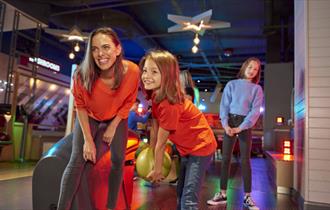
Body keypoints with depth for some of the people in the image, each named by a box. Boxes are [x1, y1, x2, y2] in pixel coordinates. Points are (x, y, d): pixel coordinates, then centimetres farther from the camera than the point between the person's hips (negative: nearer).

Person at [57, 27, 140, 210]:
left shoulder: (132, 71, -32)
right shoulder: (82, 74, -33)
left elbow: (128, 102, -12)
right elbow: (80, 106, -15)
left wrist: (112, 127, -10)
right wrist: (88, 140, -16)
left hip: (117, 118, 1)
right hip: (89, 117, -1)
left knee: (118, 160, -1)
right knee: (77, 161, -9)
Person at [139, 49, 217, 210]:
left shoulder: (170, 104, -30)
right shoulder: (156, 97, -3)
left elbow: (161, 142, -21)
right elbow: (156, 130, 3)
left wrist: (157, 170, -10)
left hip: (200, 147, -9)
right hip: (187, 148, 10)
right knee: (180, 192, 22)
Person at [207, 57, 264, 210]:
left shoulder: (257, 89, 6)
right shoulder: (232, 84, 8)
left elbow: (255, 111, -4)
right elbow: (224, 106, 1)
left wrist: (241, 128, -14)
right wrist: (225, 124, -13)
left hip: (245, 124, -1)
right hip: (230, 122, 1)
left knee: (245, 160, 2)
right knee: (226, 158, 2)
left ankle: (247, 197, 9)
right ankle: (222, 194, 9)